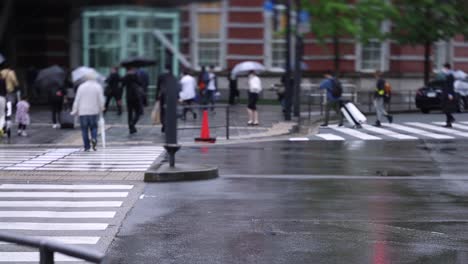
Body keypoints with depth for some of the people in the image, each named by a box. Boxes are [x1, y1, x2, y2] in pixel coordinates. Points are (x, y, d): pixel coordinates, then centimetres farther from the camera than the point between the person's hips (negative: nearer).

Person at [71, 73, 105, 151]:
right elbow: (101, 100, -2)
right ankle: (94, 138, -15)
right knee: (93, 127, 13)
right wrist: (101, 109, 12)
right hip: (94, 111, 0)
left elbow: (77, 100, 1)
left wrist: (75, 111, 6)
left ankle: (87, 146, 1)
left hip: (83, 112, 0)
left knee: (84, 129, 5)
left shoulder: (81, 87, 3)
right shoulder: (98, 87, 2)